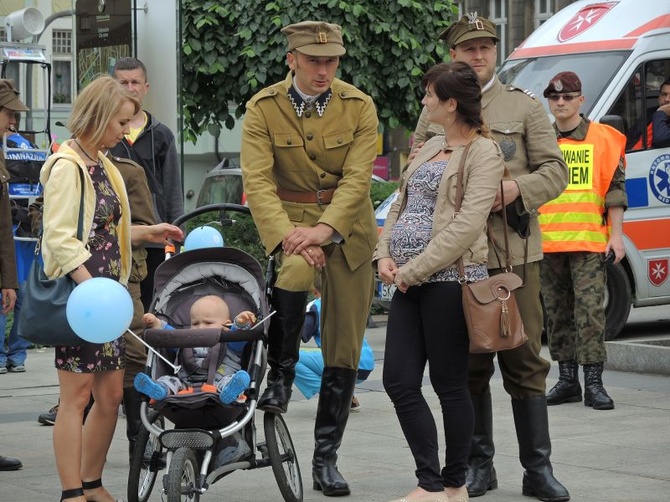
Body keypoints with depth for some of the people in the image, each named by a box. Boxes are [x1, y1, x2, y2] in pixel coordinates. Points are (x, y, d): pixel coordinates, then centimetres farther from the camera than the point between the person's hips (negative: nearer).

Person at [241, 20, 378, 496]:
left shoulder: (360, 107, -3)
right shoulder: (263, 108, -5)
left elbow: (357, 178, -11)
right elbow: (257, 180, -13)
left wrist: (323, 229, -26)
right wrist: (287, 234, -28)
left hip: (347, 228, 1)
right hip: (288, 220, -1)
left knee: (344, 352, 2)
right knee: (293, 275, -37)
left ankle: (326, 458, 13)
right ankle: (281, 373, -12)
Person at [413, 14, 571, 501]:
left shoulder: (525, 107, 8)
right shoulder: (433, 113, 12)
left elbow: (555, 171, 2)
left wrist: (514, 190, -15)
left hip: (515, 253, -1)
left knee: (524, 359, -1)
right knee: (468, 363, 5)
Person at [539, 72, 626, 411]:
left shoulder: (603, 139, 3)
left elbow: (615, 189, 4)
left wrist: (616, 234, -2)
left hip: (589, 242, -3)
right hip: (547, 243, 3)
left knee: (590, 311, -8)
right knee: (557, 313, 8)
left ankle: (593, 383, -7)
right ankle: (567, 381, 15)